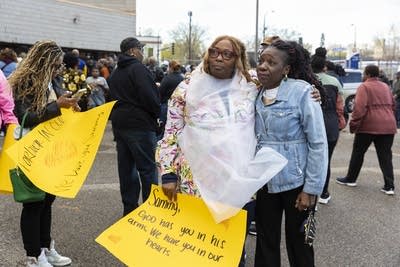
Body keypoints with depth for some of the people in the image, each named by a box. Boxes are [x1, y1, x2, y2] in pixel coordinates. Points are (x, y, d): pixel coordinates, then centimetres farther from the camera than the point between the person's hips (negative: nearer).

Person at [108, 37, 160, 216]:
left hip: (119, 123, 9)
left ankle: (129, 206, 18)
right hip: (140, 124, -9)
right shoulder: (137, 68, -12)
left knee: (126, 166, 11)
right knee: (148, 167, -3)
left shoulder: (115, 73, 17)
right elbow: (150, 96, -20)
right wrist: (157, 114, -5)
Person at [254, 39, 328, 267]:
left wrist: (312, 188, -14)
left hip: (295, 181, -4)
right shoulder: (256, 93, 3)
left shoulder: (302, 92, -13)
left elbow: (318, 143, -13)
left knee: (298, 243, 10)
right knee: (266, 242, 14)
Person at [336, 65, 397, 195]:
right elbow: (393, 106, 20)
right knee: (385, 156, 7)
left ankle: (350, 179, 22)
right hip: (388, 126, 6)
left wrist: (353, 124, -11)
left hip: (369, 126, -5)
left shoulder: (364, 86, -5)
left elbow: (359, 107, -16)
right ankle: (389, 186, 3)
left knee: (358, 153, 11)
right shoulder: (386, 87, 17)